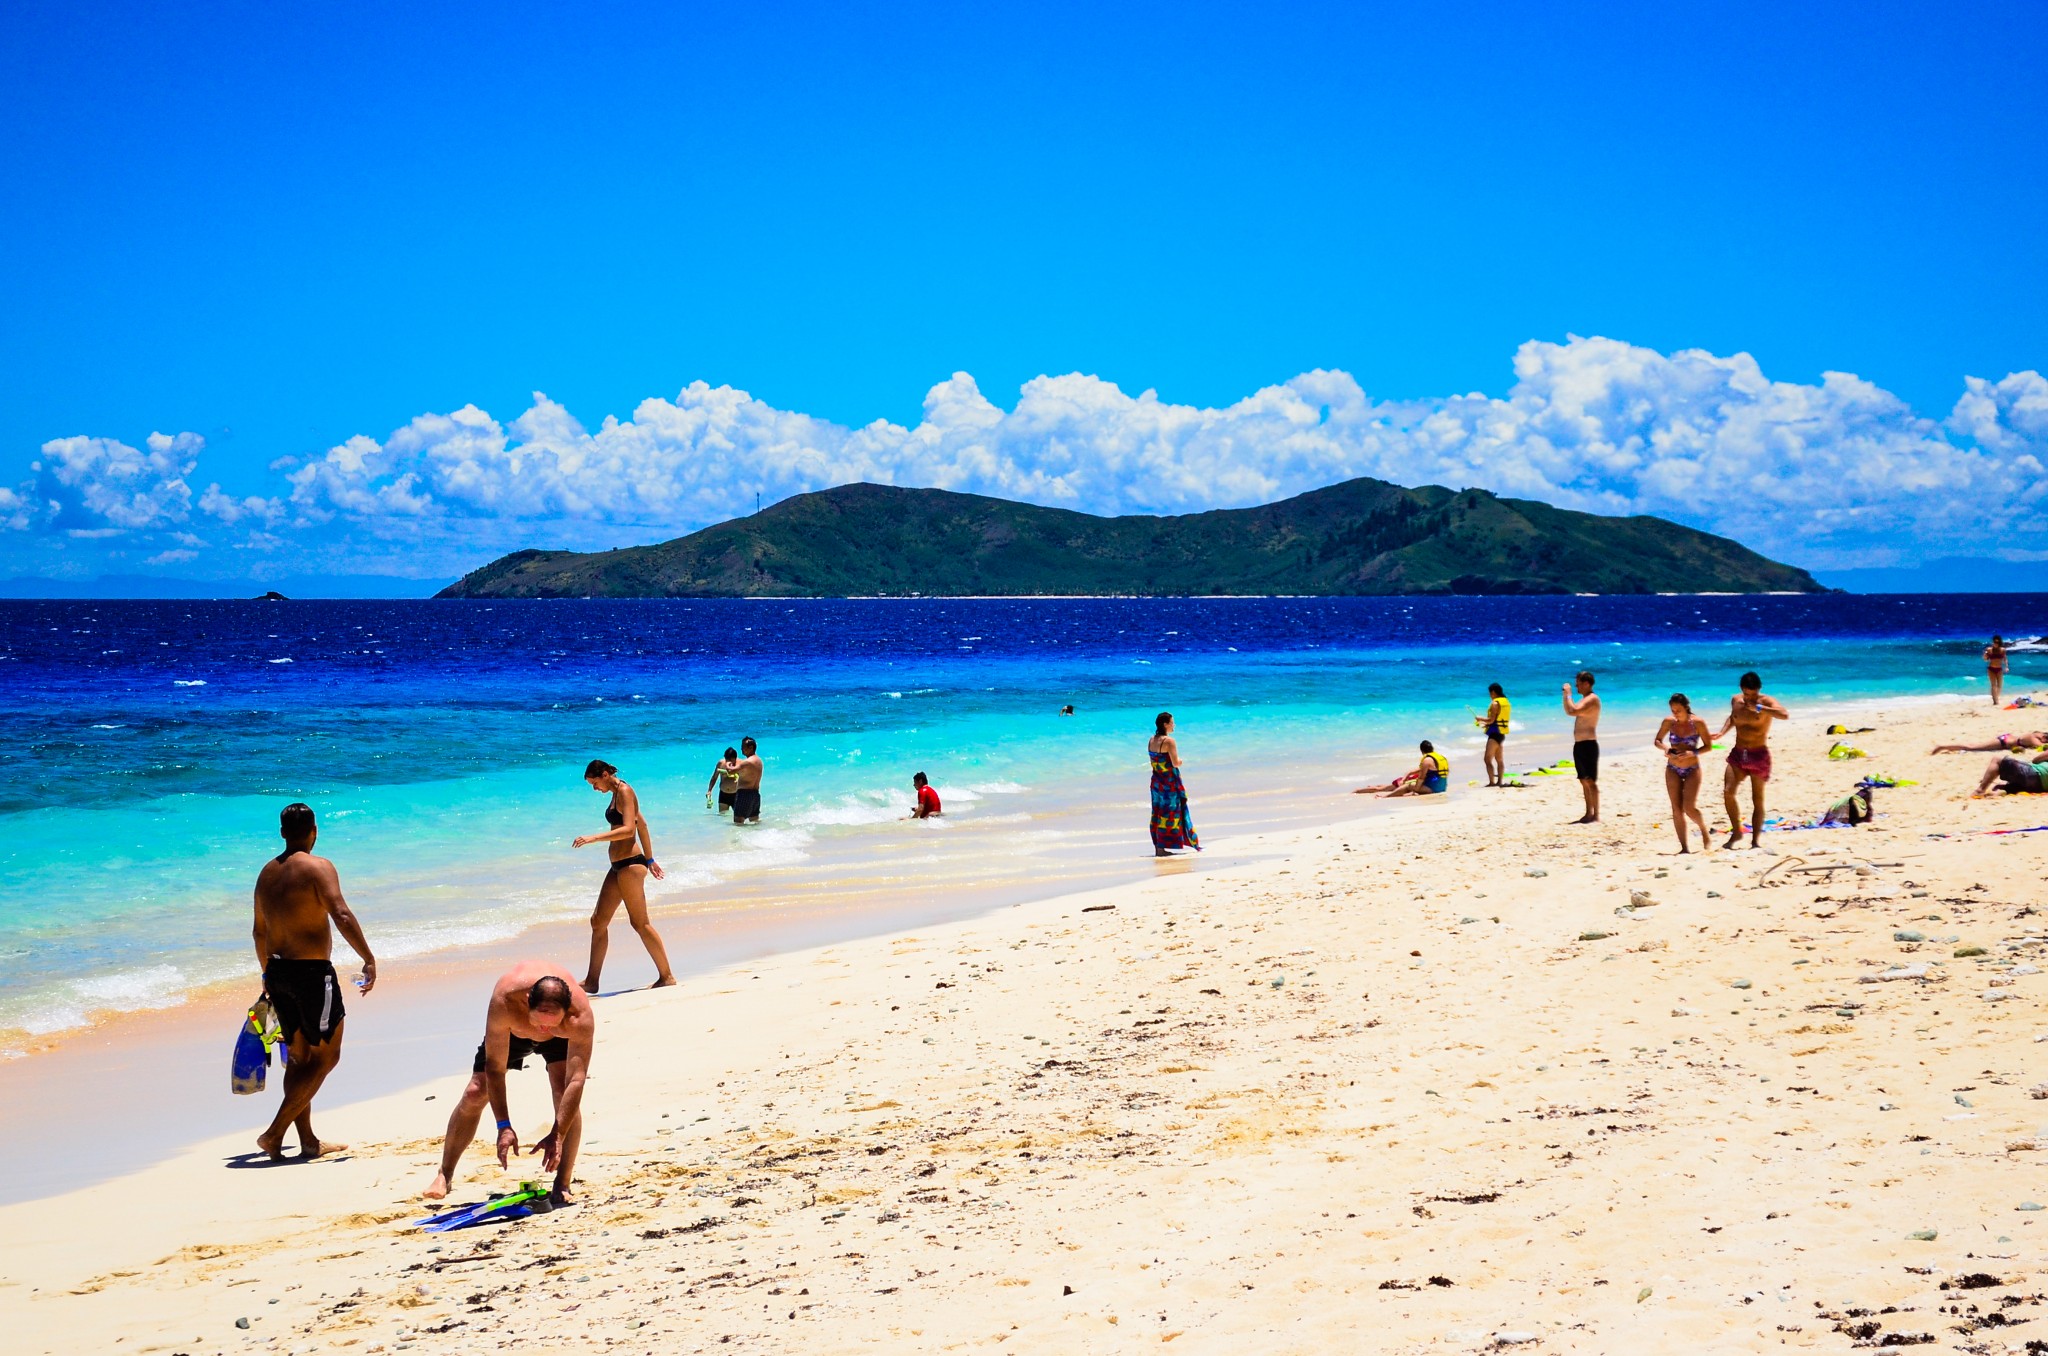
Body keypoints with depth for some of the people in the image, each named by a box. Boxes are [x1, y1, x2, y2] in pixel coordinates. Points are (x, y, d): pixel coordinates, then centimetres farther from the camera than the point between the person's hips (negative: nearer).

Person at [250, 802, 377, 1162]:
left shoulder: (267, 872, 11)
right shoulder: (318, 868, -11)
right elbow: (342, 916, -22)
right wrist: (368, 959, -18)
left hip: (279, 971, 7)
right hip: (312, 970, -7)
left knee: (298, 1058, 15)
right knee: (325, 1057, 1)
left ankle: (308, 1142, 19)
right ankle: (275, 1133, -6)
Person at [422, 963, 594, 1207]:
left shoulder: (580, 1015, -44)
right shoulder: (505, 999, -45)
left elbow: (576, 1081, -42)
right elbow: (494, 1068, -37)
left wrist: (558, 1136, -48)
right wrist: (504, 1127, -40)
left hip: (560, 1040, -1)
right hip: (511, 1031, 1)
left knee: (564, 1092, -23)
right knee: (475, 1093, -4)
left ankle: (563, 1186, -15)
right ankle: (444, 1176, 15)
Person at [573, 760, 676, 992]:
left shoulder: (624, 791, -11)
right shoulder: (617, 794, 17)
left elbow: (629, 829, -23)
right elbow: (642, 825, 23)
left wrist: (594, 838, -29)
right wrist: (650, 859, 27)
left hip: (630, 864, -10)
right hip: (619, 866, 10)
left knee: (640, 923, -6)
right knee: (598, 921, 10)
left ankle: (666, 977, 1)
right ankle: (591, 981, 15)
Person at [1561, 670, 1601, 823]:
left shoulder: (1592, 699, -14)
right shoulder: (1584, 699, 17)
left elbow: (1573, 711, -26)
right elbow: (1568, 711, 23)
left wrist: (1569, 694, -14)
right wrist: (1565, 695, 13)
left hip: (1589, 744, -10)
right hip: (1579, 744, 10)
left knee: (1590, 781, -11)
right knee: (1583, 781, 13)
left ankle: (1596, 816, -13)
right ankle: (1589, 813, 19)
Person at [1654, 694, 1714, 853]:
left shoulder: (1698, 723, -10)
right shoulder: (1669, 722, -3)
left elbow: (1708, 746, -5)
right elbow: (1657, 741, 8)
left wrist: (1693, 753, -22)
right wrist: (1666, 748, -13)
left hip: (1692, 770, -3)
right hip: (1673, 770, 3)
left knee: (1690, 808, -14)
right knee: (1676, 809, 0)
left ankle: (1705, 833, 15)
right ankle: (1684, 847, 6)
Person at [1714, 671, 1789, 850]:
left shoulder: (1767, 702, -9)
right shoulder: (1736, 700, 7)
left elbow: (1784, 714, -29)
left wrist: (1759, 708, -31)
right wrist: (1722, 732, 13)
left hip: (1759, 755, -4)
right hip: (1738, 754, 4)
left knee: (1757, 799, 1)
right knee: (1728, 792, -12)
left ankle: (1756, 839, 6)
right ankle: (1736, 833, 2)